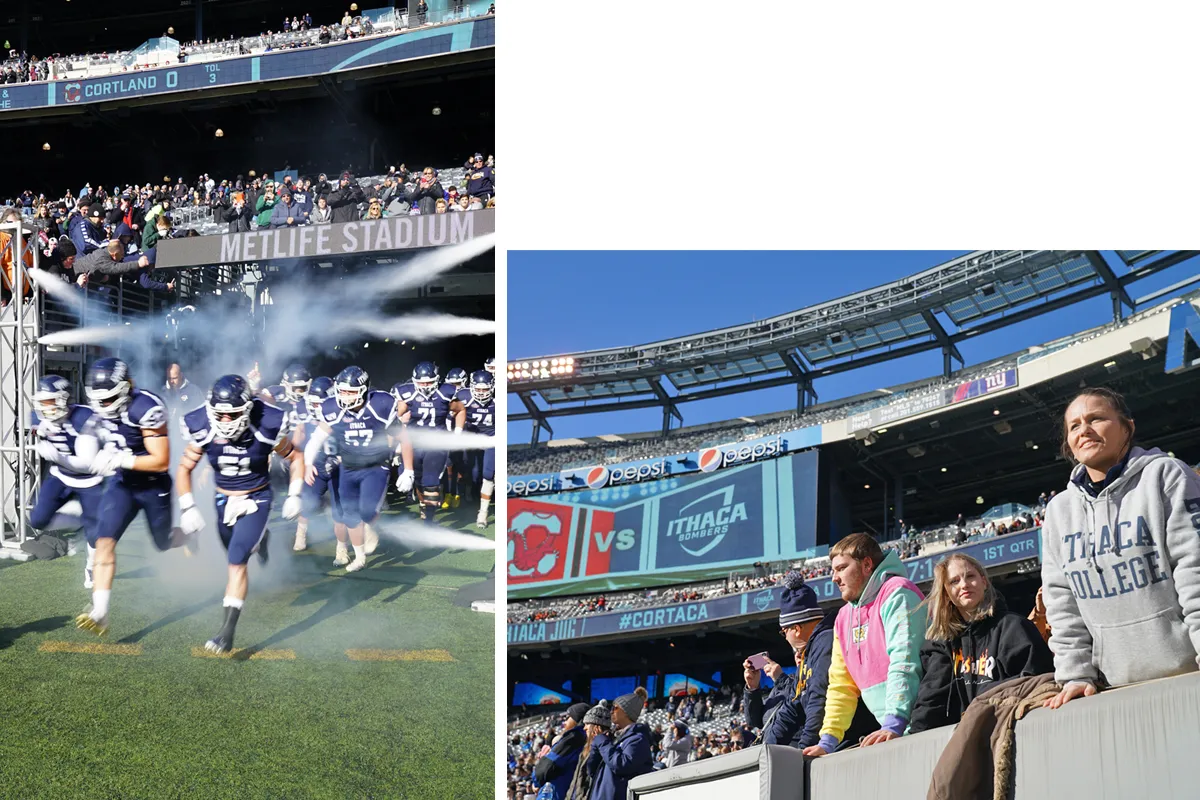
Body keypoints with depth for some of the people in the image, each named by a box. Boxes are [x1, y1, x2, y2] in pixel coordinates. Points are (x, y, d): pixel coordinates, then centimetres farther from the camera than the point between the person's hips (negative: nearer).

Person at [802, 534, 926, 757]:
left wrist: (893, 725, -25)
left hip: (912, 726, -7)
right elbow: (841, 685, 19)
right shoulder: (844, 617, 17)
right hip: (888, 730, 7)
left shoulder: (896, 594, -5)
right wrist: (827, 741, 9)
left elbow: (904, 661, -17)